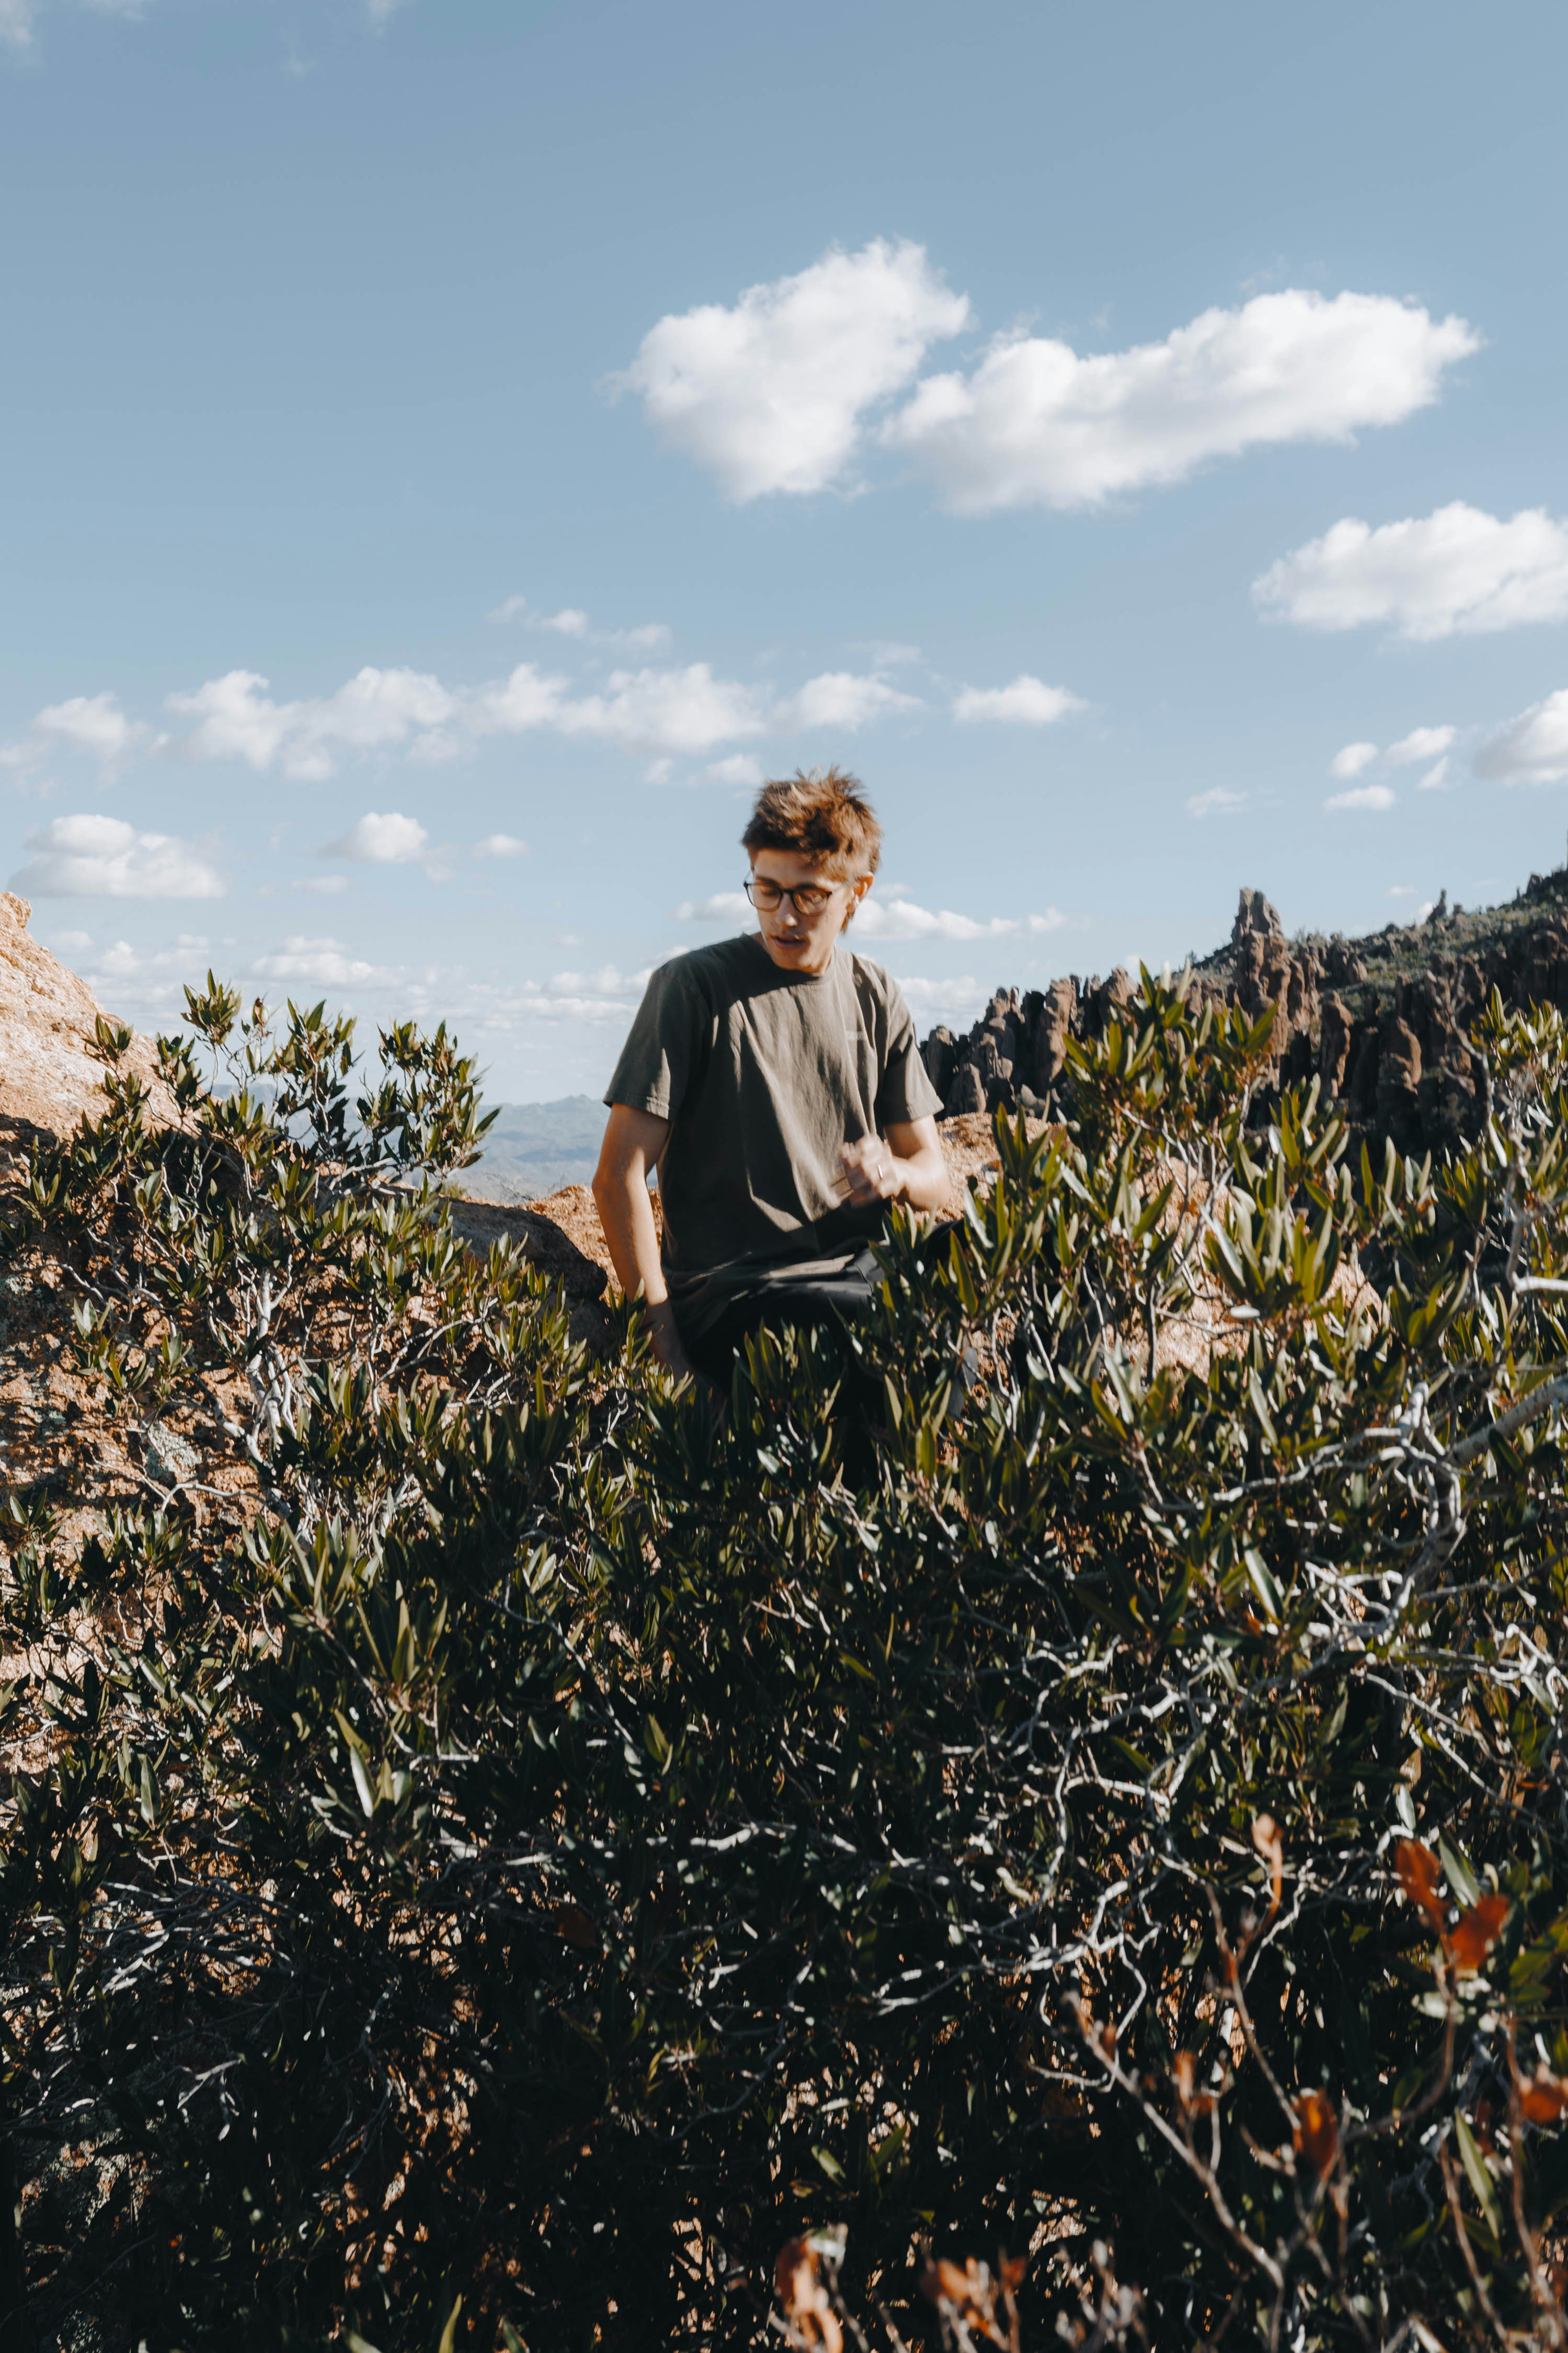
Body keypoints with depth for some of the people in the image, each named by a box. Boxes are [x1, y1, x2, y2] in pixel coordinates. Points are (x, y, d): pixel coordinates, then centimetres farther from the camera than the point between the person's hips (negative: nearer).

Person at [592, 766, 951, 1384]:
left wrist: (896, 1173, -11)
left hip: (856, 1280, 6)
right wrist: (665, 1339, -15)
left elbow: (934, 1175, 15)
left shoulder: (876, 997, 12)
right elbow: (618, 1176, -8)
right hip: (731, 1298, -5)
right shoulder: (693, 986, -4)